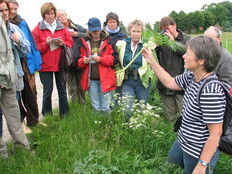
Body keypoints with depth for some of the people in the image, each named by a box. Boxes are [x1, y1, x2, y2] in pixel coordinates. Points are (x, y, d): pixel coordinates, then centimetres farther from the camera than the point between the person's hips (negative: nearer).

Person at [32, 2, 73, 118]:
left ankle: (64, 115, 18)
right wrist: (46, 43, -19)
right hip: (45, 65, -2)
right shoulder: (37, 29, 1)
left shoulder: (62, 28, 10)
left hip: (60, 64, 3)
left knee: (62, 91, 8)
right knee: (48, 91, 0)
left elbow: (70, 43, 9)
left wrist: (63, 44, -10)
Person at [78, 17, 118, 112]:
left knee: (105, 108, 1)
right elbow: (79, 62, 12)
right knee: (96, 108, 12)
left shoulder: (107, 41, 2)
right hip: (91, 80, 3)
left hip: (105, 79, -3)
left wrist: (101, 59, -17)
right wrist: (83, 61, -11)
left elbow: (114, 58, -5)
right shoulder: (85, 42, 10)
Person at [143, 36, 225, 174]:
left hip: (200, 153, -8)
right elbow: (170, 82, 14)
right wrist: (151, 61, 10)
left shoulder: (211, 92, -31)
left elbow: (216, 133, -27)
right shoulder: (191, 77, -5)